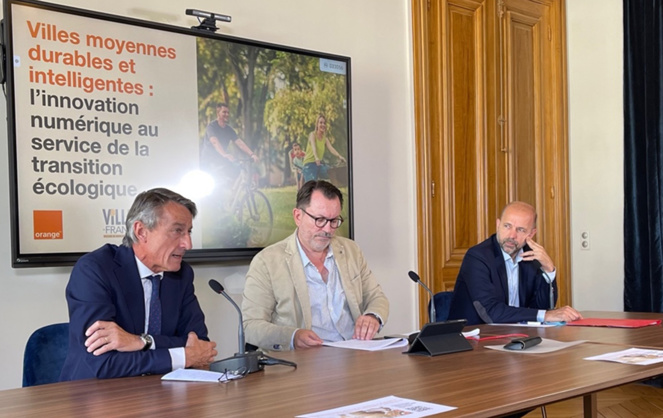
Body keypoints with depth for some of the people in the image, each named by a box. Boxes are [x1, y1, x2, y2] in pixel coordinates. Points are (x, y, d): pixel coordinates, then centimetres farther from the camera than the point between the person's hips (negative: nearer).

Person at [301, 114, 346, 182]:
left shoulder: (325, 138, 10)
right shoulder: (313, 135, -6)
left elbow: (331, 148, -6)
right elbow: (313, 146, -24)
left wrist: (339, 156, -27)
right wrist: (316, 158, -44)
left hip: (319, 164, 7)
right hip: (310, 164, -7)